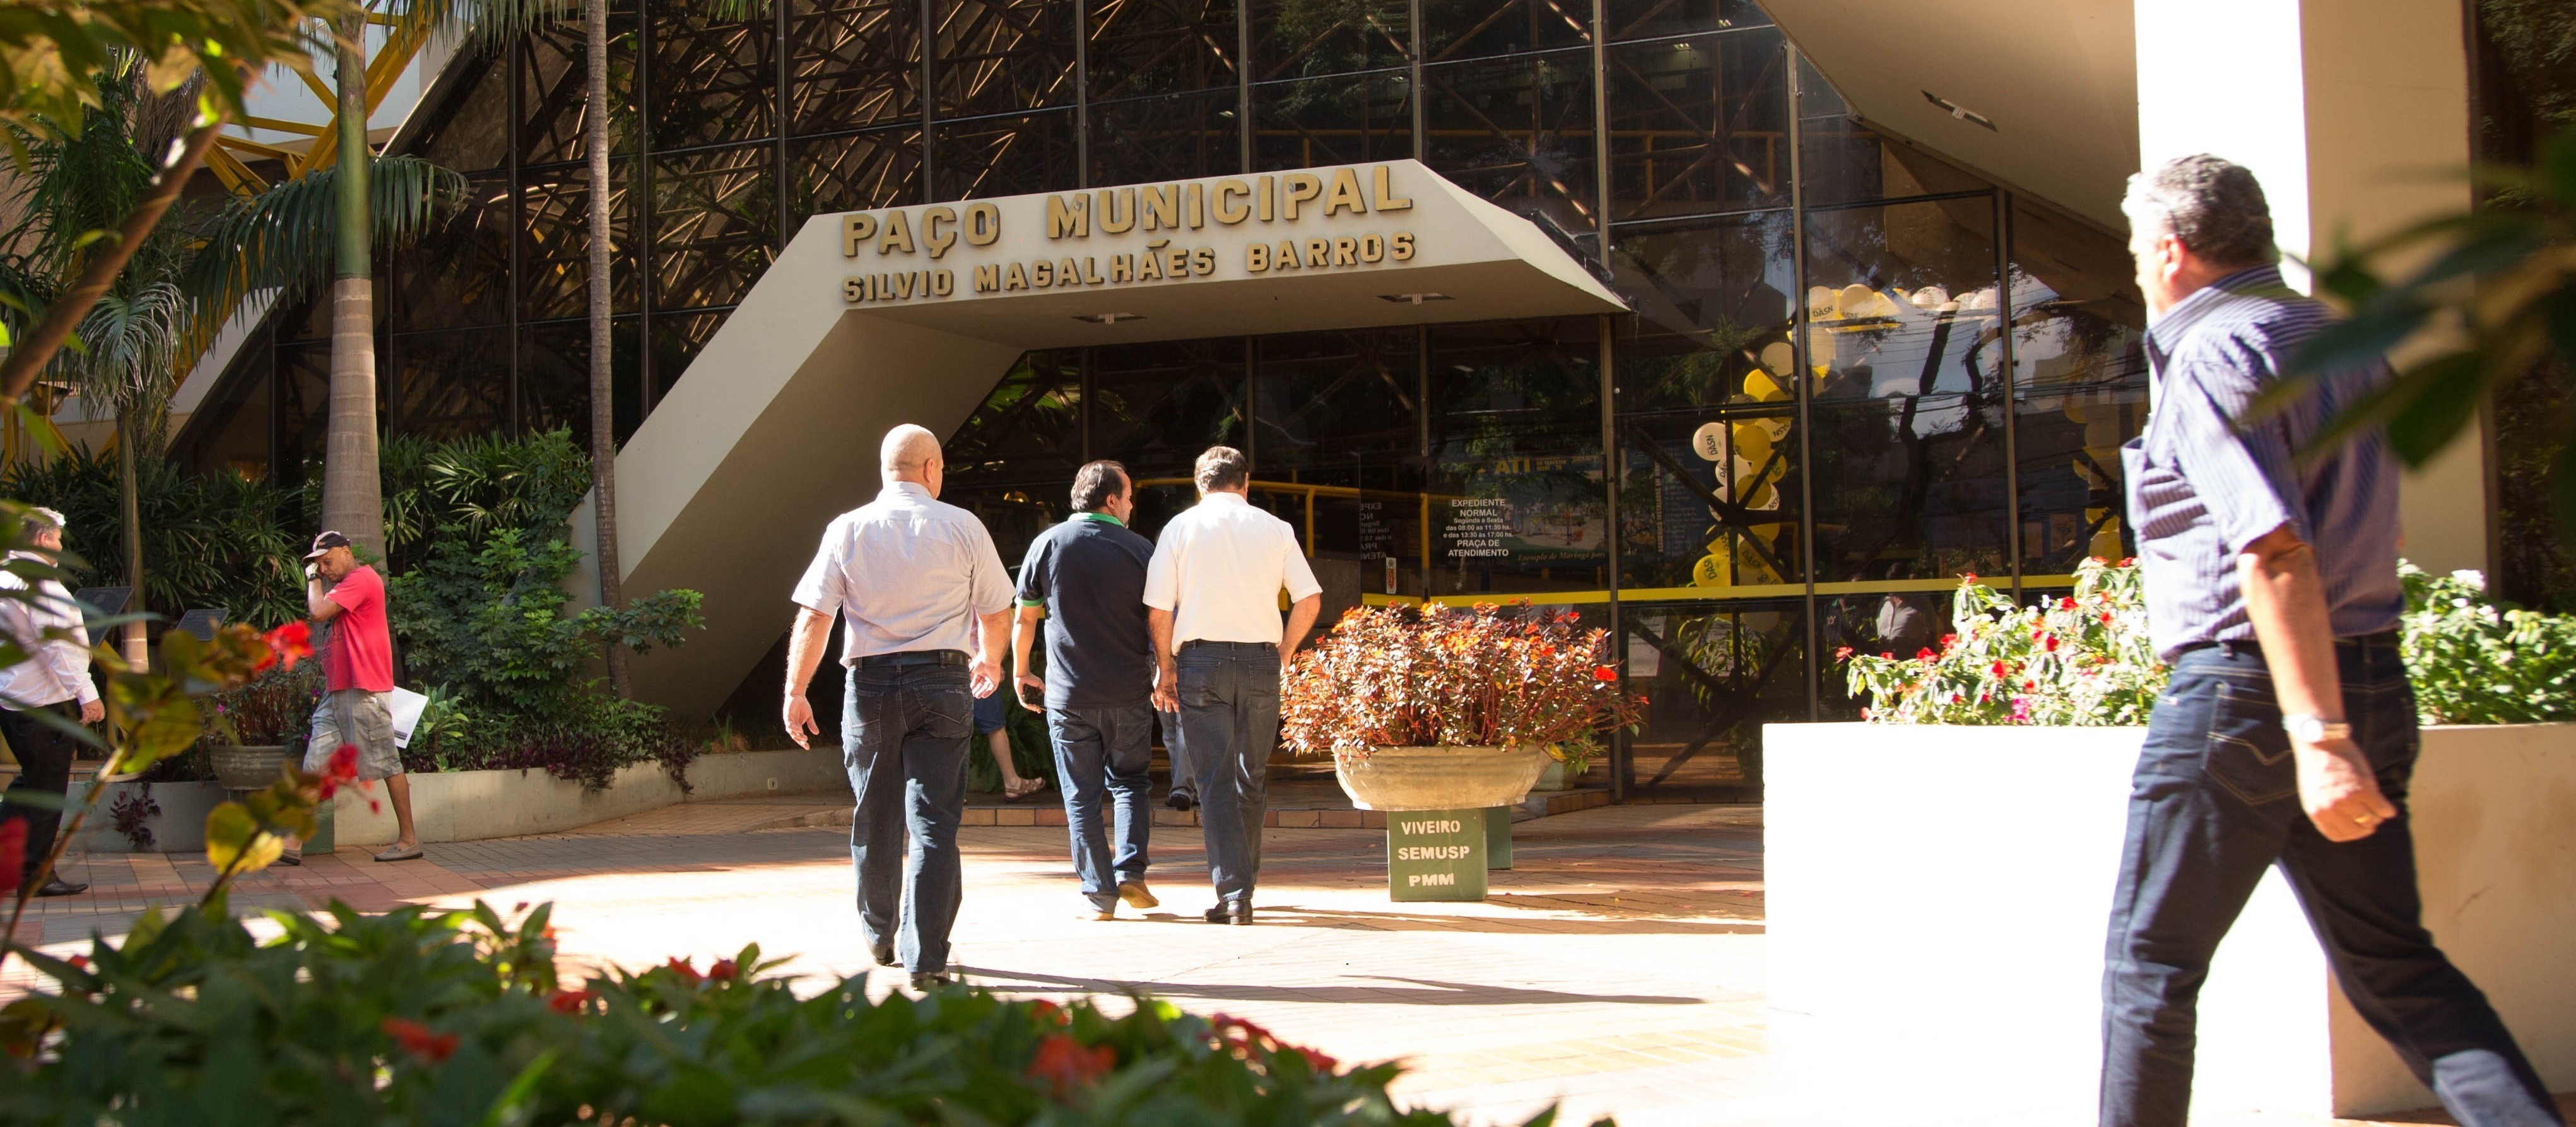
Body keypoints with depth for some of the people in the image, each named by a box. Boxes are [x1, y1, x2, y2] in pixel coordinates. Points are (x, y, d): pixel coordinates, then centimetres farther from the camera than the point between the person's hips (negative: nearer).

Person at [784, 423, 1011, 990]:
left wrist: (795, 693, 1)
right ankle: (925, 958, -8)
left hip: (871, 683, 2)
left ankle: (879, 937, 31)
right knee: (934, 821, -1)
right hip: (942, 681, -1)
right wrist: (989, 662, 27)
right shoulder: (963, 528, 0)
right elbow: (997, 612, 8)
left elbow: (812, 620, -4)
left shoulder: (847, 530, 1)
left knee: (875, 818, 16)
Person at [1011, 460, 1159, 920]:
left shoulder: (1049, 544, -1)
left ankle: (1099, 894, 3)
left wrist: (1021, 672, 17)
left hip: (1068, 693, 0)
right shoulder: (1139, 550, -1)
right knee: (1130, 783, 17)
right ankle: (1130, 872, 3)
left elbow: (1025, 618, 4)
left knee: (1082, 797, 5)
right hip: (1129, 692, 0)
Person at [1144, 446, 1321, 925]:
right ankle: (1243, 881, 21)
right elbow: (1310, 599, 2)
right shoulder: (1275, 528, 7)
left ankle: (1233, 893, -9)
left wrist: (1165, 669, 7)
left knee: (1215, 779, -1)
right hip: (1260, 659, 2)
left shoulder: (1181, 527, 3)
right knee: (1252, 777, 14)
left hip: (1201, 658, -2)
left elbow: (1158, 611, -3)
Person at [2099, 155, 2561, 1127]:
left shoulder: (2212, 355, -12)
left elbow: (2277, 552, -23)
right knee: (2392, 964, 9)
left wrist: (2318, 737, -27)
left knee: (2150, 962, 4)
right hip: (2373, 677, 8)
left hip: (2244, 690, -8)